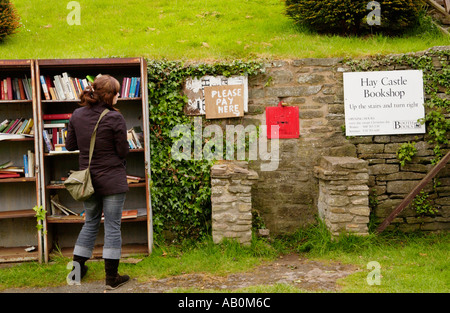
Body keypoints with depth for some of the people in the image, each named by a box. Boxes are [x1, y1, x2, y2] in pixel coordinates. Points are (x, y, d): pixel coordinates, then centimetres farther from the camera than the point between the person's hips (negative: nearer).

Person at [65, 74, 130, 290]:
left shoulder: (77, 115, 0)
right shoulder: (115, 118, -16)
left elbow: (70, 145, 8)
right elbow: (123, 151, -11)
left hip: (88, 180, 5)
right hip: (112, 180, -5)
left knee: (90, 223, 21)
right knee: (112, 226, 3)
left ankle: (77, 267, 27)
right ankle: (112, 277, 9)